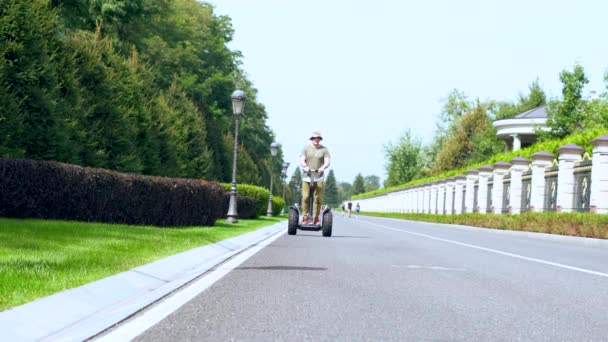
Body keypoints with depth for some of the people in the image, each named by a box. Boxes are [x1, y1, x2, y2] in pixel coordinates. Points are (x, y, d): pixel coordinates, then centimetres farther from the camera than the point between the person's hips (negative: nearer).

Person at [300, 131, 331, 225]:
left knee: (318, 198, -4)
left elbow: (328, 161, -2)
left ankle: (316, 218, 1)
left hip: (319, 176, 0)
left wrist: (323, 167, -24)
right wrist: (305, 167, -23)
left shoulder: (324, 149, 9)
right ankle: (305, 217, -3)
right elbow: (302, 160, -1)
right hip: (307, 176, 0)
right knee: (305, 197, -8)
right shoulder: (306, 148, 10)